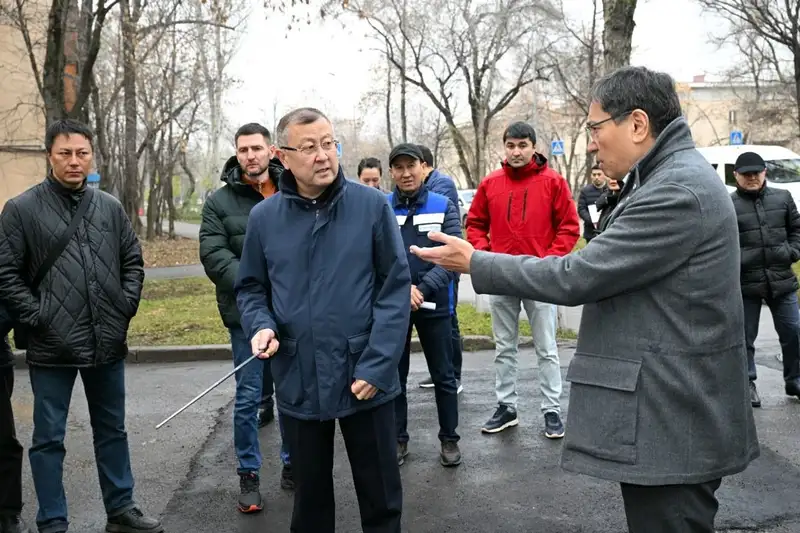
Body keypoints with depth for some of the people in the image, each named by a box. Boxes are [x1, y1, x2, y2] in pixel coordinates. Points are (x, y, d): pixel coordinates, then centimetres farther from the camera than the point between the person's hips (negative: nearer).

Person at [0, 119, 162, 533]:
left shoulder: (111, 207, 7)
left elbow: (133, 262, 13)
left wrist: (125, 307, 2)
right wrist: (37, 319, -12)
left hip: (107, 343, 4)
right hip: (52, 347, -4)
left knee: (112, 431, 16)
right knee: (49, 438, 7)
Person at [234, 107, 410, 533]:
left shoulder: (372, 205, -7)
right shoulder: (264, 217, 0)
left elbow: (395, 287, -7)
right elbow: (250, 288, 10)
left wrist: (377, 365, -13)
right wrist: (261, 326, -12)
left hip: (366, 380, -2)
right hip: (298, 382, 2)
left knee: (381, 494, 14)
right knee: (309, 494, 19)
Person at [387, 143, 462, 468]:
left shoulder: (444, 207, -3)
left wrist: (422, 288, -23)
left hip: (435, 305, 0)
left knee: (443, 376, 10)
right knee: (394, 376, 11)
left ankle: (449, 439, 25)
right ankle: (397, 438, 26)